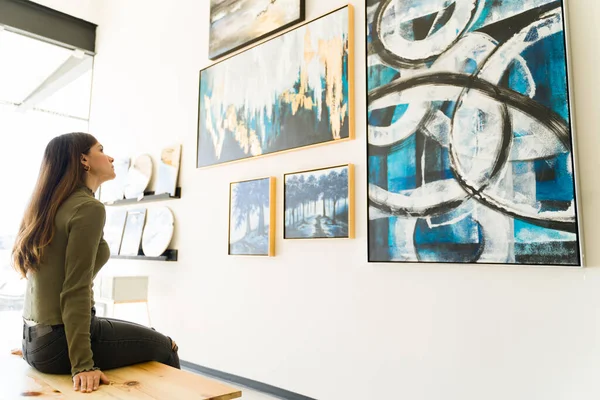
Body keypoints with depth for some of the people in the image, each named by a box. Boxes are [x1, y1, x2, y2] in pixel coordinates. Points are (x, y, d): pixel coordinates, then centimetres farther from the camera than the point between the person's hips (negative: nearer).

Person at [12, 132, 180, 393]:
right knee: (163, 347, 10)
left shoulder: (49, 205, 9)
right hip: (59, 343, -9)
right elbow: (75, 291, -23)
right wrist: (82, 364, -23)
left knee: (150, 337, 24)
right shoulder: (89, 207, -18)